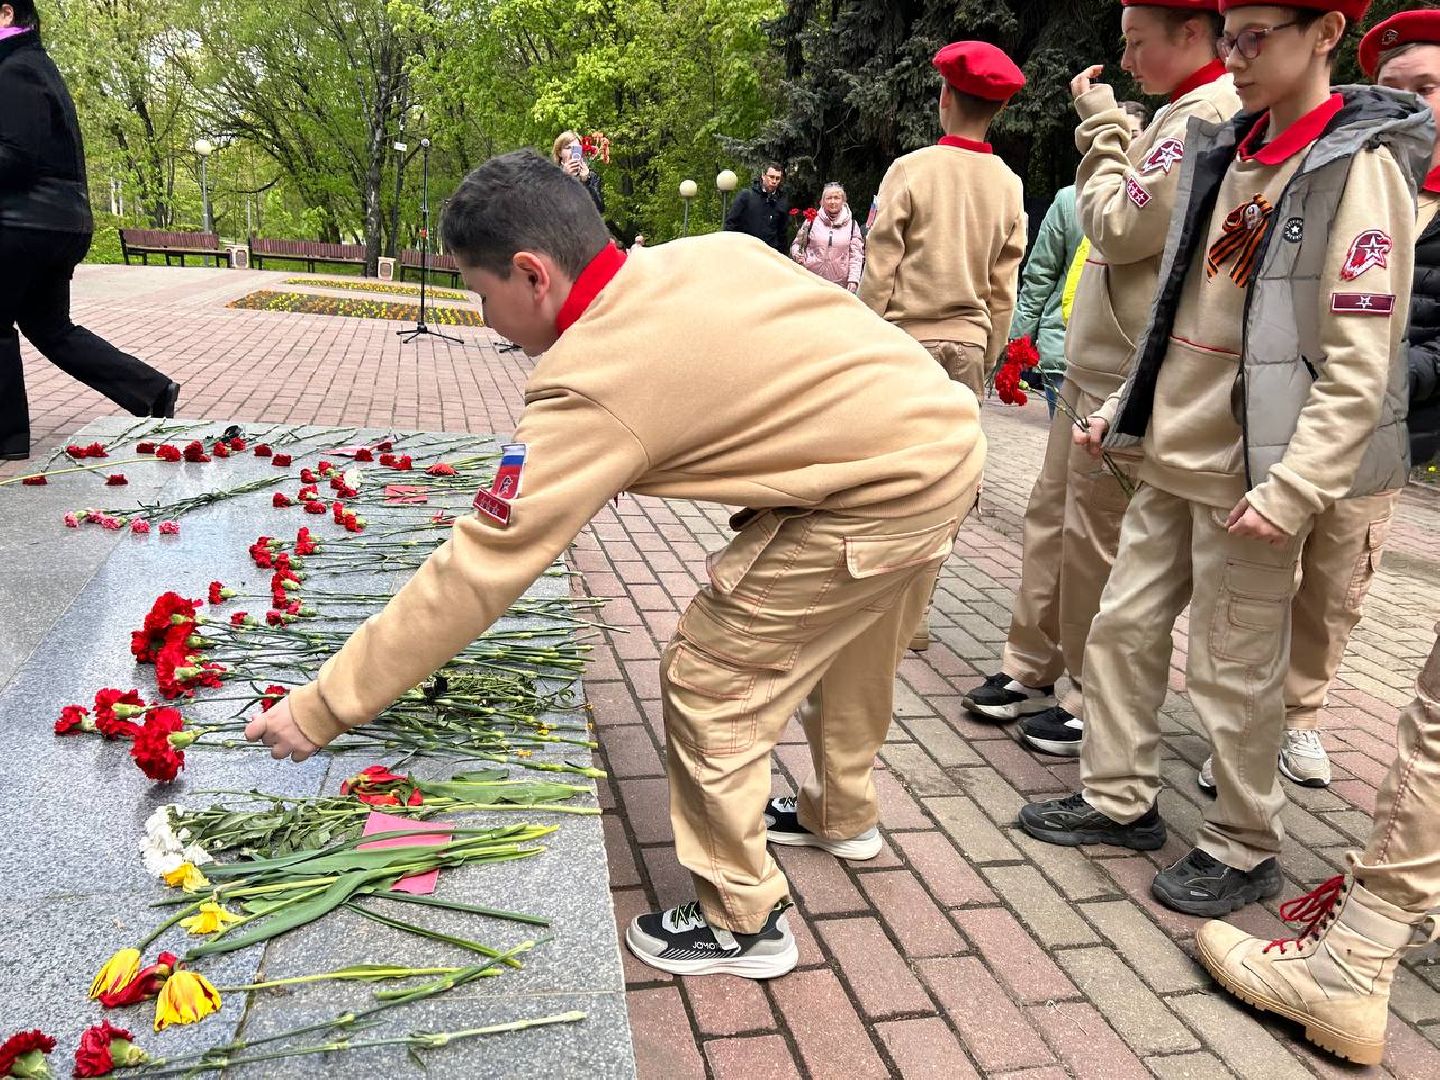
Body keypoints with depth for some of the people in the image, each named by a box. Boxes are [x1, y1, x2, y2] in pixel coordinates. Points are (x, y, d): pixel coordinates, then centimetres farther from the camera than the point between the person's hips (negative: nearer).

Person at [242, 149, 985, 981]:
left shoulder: (595, 384, -18)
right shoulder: (713, 250, 3)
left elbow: (476, 572, -17)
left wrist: (322, 710, -8)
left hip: (881, 495, -9)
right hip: (951, 432, 10)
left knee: (709, 686, 3)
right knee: (844, 641, 29)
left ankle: (744, 922, 21)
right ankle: (844, 815, 54)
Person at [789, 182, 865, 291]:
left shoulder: (852, 225, 6)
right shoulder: (812, 220, 3)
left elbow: (856, 255, 5)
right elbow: (797, 243, 12)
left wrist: (853, 280, -6)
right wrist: (797, 254, -10)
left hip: (839, 284, 0)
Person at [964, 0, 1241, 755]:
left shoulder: (1208, 116, -14)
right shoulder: (1186, 113, 17)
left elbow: (1119, 230, -18)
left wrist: (1102, 127, -9)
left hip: (1130, 375, -10)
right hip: (1094, 361, 10)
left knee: (1096, 542, -2)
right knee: (1050, 518, 14)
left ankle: (1094, 708, 13)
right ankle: (1030, 671, 26)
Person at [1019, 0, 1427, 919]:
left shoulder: (1359, 167, -11)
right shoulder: (1228, 154, 12)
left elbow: (1360, 367, -17)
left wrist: (1292, 488, -24)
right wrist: (1122, 408, 15)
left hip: (1251, 475, -7)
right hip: (1176, 457, 8)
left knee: (1234, 671, 3)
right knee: (1125, 628, 13)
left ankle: (1245, 850, 22)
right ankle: (1121, 800, 30)